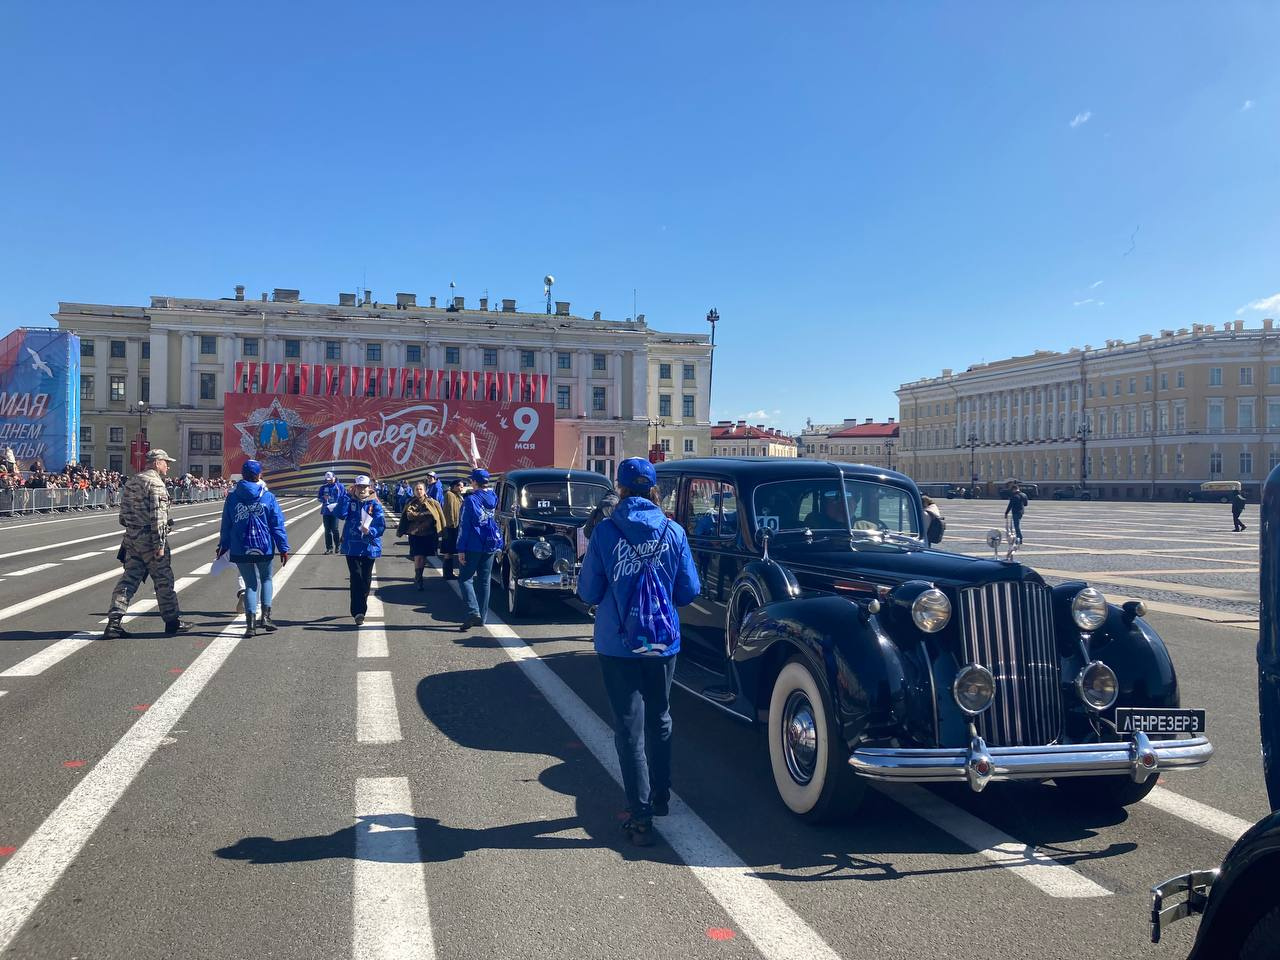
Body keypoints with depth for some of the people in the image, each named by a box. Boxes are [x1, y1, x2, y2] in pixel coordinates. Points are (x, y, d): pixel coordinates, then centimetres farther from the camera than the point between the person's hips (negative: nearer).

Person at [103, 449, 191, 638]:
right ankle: (172, 621, 14)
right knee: (164, 579, 4)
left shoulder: (132, 481, 14)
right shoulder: (155, 483, -14)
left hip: (131, 537, 8)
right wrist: (160, 544, -19)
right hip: (149, 537, -8)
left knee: (129, 578, 8)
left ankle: (114, 621, 0)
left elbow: (124, 512, 17)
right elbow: (157, 516, -20)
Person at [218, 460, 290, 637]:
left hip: (241, 549, 1)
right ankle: (266, 616, 5)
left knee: (251, 584, 9)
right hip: (264, 548, -1)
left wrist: (223, 545, 18)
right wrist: (283, 548, -1)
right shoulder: (268, 497, -5)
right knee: (266, 579, 19)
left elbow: (226, 525, 6)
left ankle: (250, 623, 0)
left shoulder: (233, 498, -1)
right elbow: (277, 524, -5)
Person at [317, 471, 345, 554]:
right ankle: (329, 548, 12)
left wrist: (338, 504, -12)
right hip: (326, 511, 4)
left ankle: (337, 546, 7)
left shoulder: (340, 486, 1)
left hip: (335, 511, -3)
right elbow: (318, 498, 12)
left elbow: (345, 497, 2)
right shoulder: (323, 487, 9)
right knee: (327, 530, 6)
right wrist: (324, 498, -10)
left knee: (334, 529, -7)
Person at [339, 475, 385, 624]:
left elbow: (381, 525, -8)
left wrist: (370, 531, -27)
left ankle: (360, 609, 26)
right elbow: (341, 514, -16)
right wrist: (346, 495, -16)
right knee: (356, 578, -10)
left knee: (366, 579, 9)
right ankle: (358, 612, -13)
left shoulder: (375, 504, -1)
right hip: (352, 546, 0)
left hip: (369, 547, 1)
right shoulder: (350, 501, 3)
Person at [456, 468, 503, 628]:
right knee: (484, 580, 11)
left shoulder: (470, 500, -11)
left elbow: (464, 526, -13)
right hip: (490, 546, 6)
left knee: (465, 578, 2)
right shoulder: (493, 497, 5)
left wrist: (461, 549, -11)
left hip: (473, 547, -5)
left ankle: (473, 611, -16)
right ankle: (481, 618, 12)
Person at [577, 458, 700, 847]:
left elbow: (588, 593, -5)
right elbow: (688, 592, 1)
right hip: (663, 643, 3)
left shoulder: (605, 532, -10)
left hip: (618, 646, -3)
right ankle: (660, 796, 37)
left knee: (629, 728, 4)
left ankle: (641, 817, 3)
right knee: (659, 720, 22)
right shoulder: (673, 532, -4)